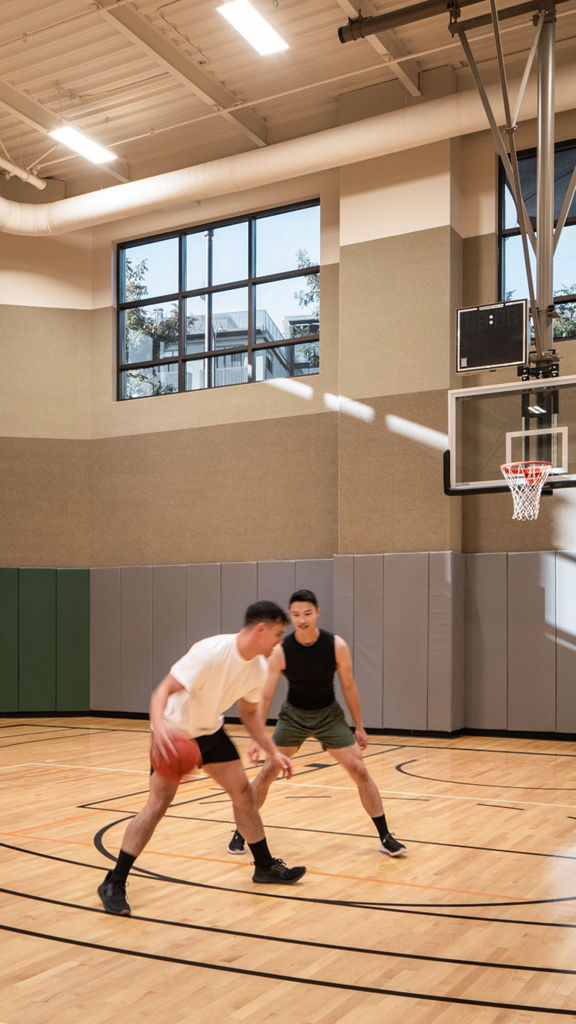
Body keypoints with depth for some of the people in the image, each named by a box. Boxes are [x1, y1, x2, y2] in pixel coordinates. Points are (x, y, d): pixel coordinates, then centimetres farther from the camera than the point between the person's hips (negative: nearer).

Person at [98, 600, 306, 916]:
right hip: (174, 731, -7)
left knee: (242, 791, 8)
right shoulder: (211, 652, -33)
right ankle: (114, 884, -6)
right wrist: (159, 727, -54)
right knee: (159, 801, -15)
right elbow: (163, 690, -35)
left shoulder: (258, 668, -8)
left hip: (210, 731, 7)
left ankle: (265, 866, 26)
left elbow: (250, 712, 10)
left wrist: (273, 752, 4)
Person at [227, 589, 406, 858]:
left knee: (360, 771, -6)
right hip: (294, 714, 0)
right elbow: (265, 697, -17)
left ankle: (385, 838, 7)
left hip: (328, 714, 0)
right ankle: (240, 833, 13)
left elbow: (348, 687, -6)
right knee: (267, 771, -6)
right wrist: (256, 739, -23)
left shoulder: (336, 646, -20)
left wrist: (359, 727, 0)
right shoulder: (280, 651, -22)